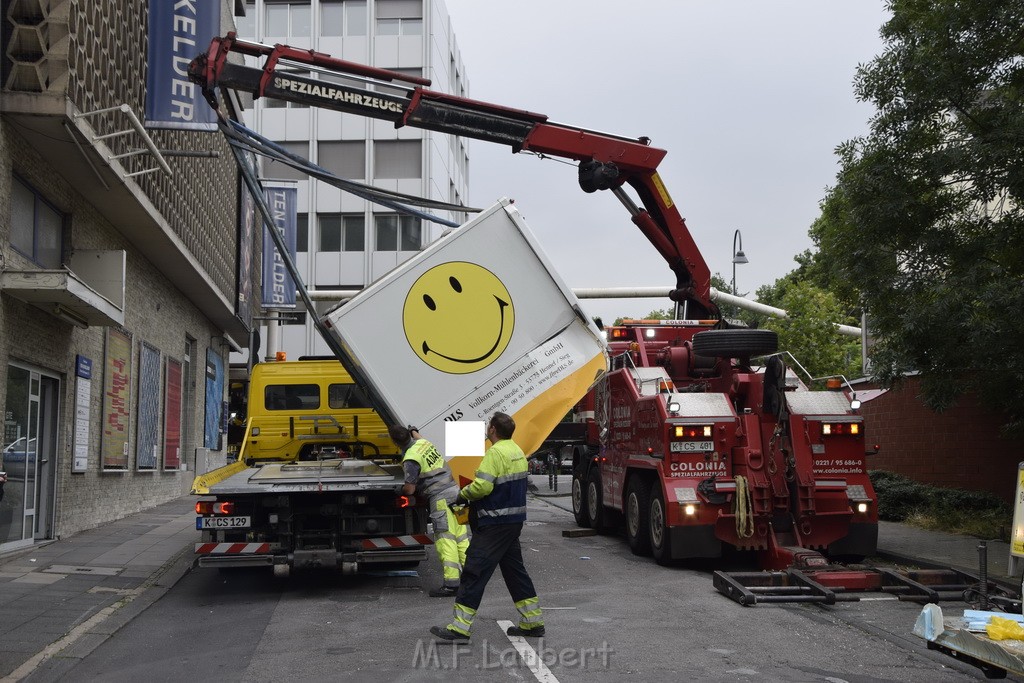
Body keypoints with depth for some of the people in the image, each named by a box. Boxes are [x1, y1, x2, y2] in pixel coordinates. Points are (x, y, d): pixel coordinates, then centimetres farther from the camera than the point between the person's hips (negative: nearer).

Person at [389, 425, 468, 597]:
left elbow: (410, 489, -11)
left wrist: (401, 489, 10)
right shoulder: (423, 442, 11)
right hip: (454, 489, 9)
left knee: (445, 539, -9)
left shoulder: (410, 459, -13)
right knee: (461, 536, 10)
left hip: (440, 497, -9)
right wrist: (413, 431, 58)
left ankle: (451, 583, -12)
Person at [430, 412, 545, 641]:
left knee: (475, 571, -6)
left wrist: (463, 494, -5)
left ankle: (460, 627, -5)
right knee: (514, 569, 17)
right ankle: (533, 622, 20)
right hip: (515, 519, 10)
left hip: (495, 523, -10)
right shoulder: (517, 451, 13)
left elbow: (482, 486, -25)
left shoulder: (496, 452, -17)